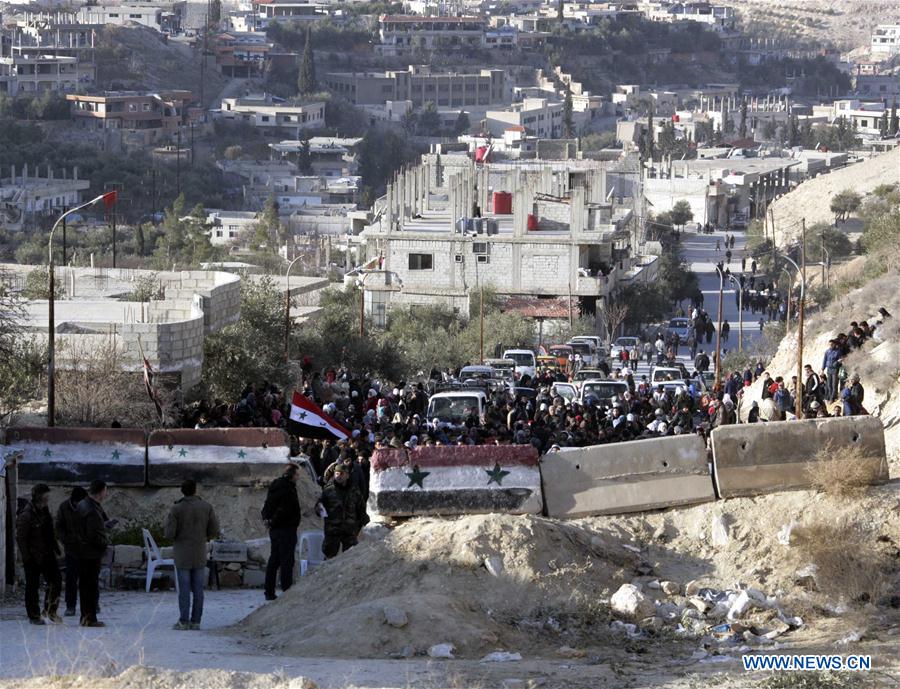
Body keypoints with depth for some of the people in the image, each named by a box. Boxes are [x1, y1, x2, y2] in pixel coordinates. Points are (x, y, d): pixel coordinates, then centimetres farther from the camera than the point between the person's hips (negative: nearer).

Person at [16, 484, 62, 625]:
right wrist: (27, 557, -17)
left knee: (56, 581, 1)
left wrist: (55, 547, 17)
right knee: (32, 587, 2)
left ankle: (50, 610, 15)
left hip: (47, 555, 7)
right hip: (33, 557, -7)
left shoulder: (44, 511, 9)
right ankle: (34, 616, 11)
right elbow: (21, 538, -16)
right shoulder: (26, 515, -16)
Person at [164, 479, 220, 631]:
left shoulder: (176, 509, -11)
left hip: (182, 555, -2)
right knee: (198, 589, 6)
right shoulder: (207, 507, -3)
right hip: (200, 555, 2)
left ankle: (184, 621, -1)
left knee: (184, 589, 1)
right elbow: (214, 531, -2)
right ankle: (195, 621, 5)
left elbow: (169, 534, -14)